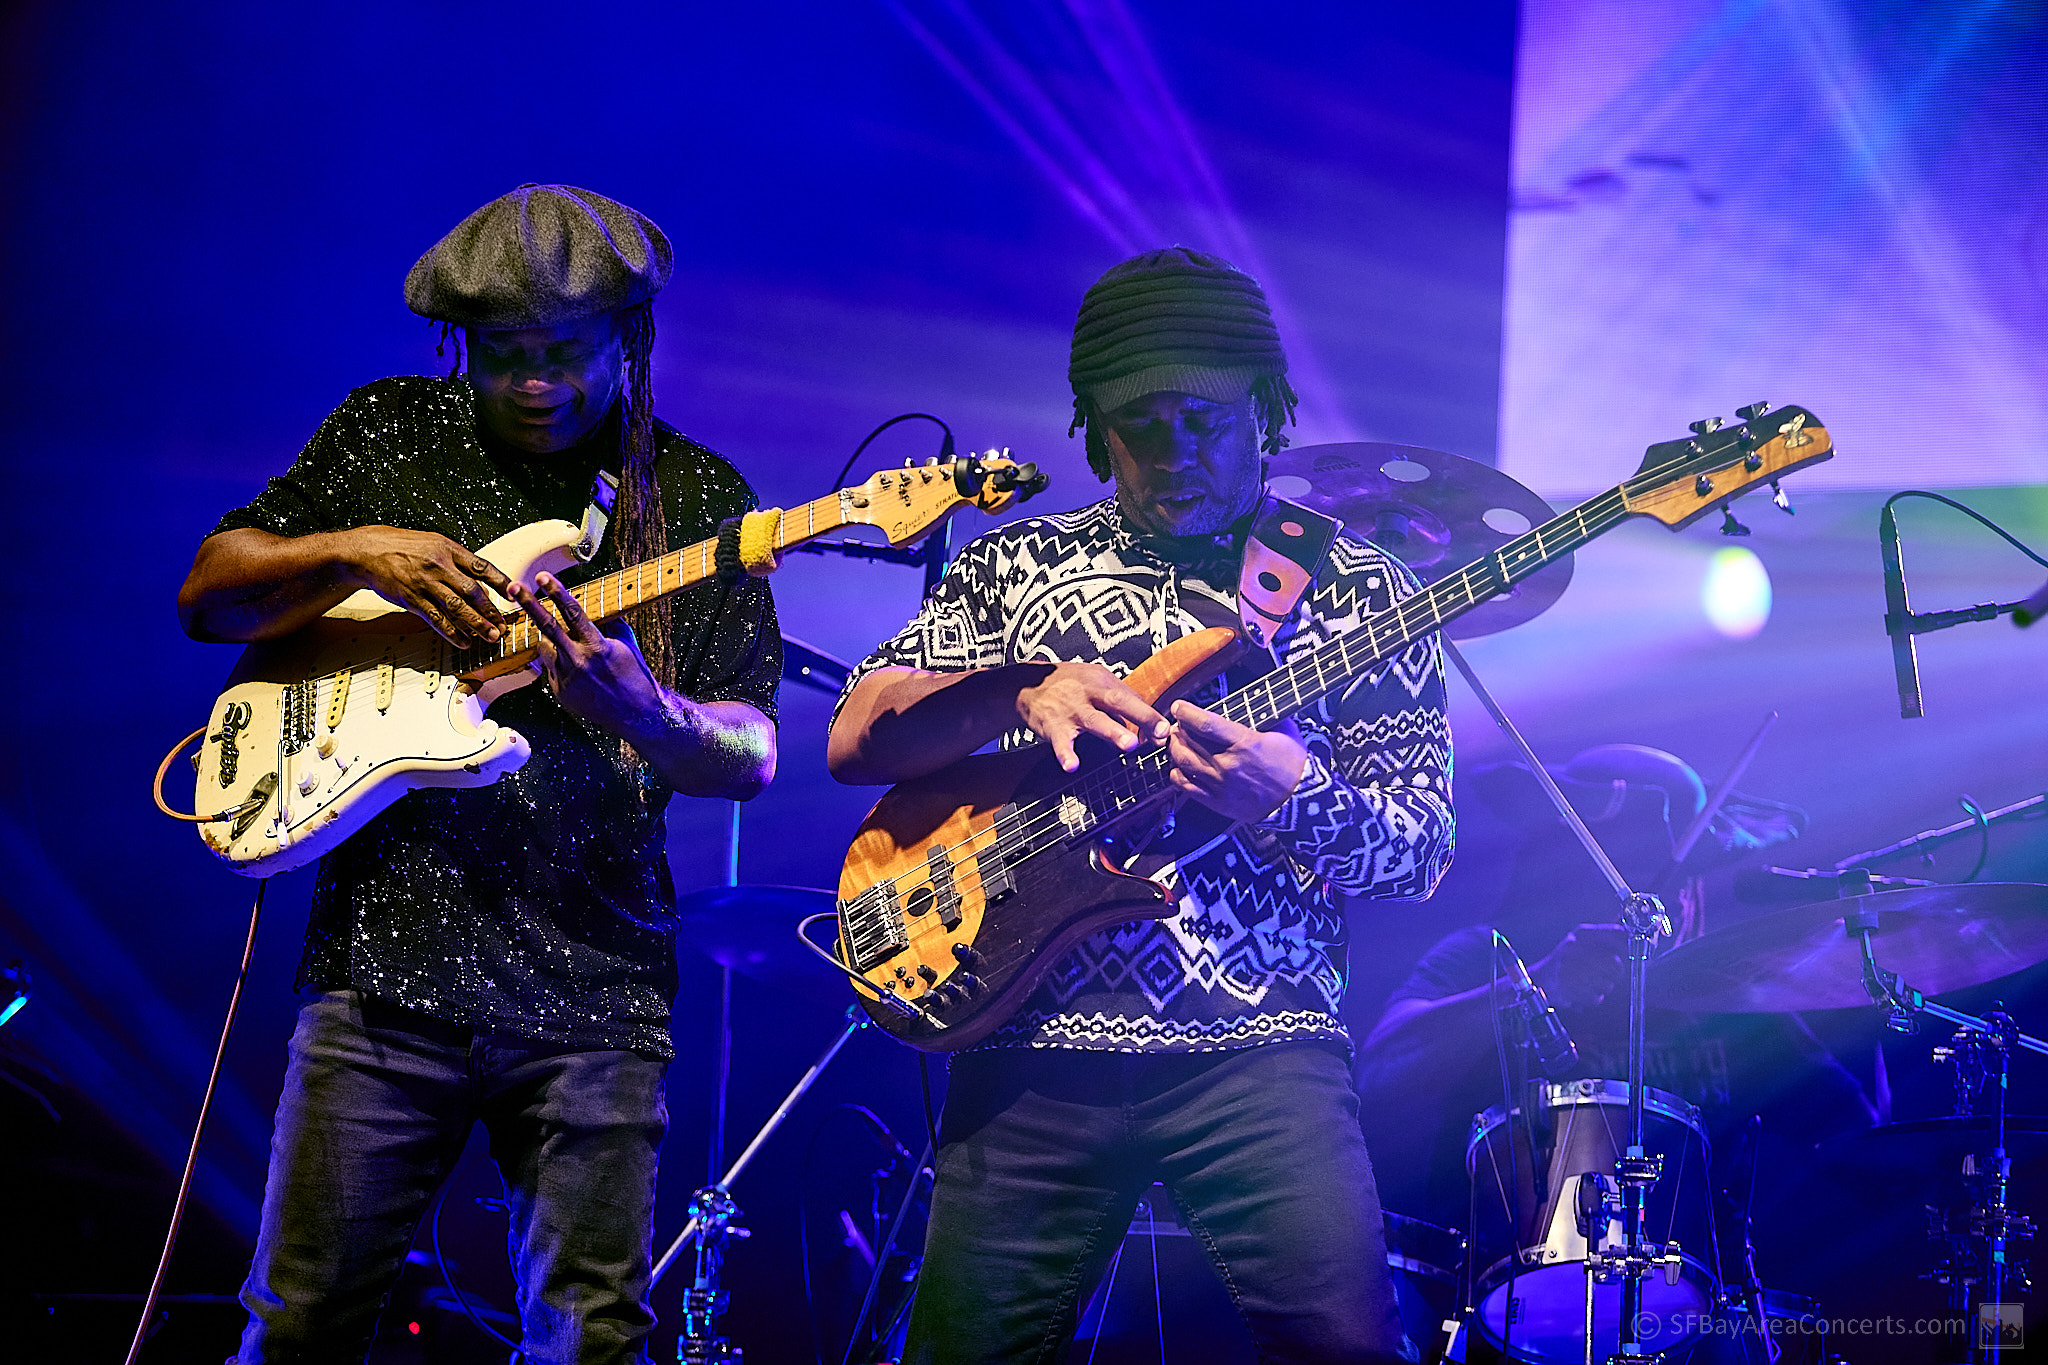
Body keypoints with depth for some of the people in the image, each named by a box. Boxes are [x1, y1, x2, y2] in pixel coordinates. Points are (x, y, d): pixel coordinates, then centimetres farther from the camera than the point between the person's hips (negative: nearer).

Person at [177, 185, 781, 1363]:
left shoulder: (697, 498, 6)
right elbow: (207, 595, 10)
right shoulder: (385, 433, 9)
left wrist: (640, 714, -20)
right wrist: (350, 550, -8)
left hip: (596, 983, 0)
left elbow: (753, 755, 1)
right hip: (385, 948, 1)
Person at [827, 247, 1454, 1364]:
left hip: (1256, 1042, -1)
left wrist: (1294, 799, -17)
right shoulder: (1013, 564, 14)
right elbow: (853, 742, 5)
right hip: (1033, 1041, 2)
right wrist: (1022, 688, -12)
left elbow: (1424, 849, 5)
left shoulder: (1356, 592, 9)